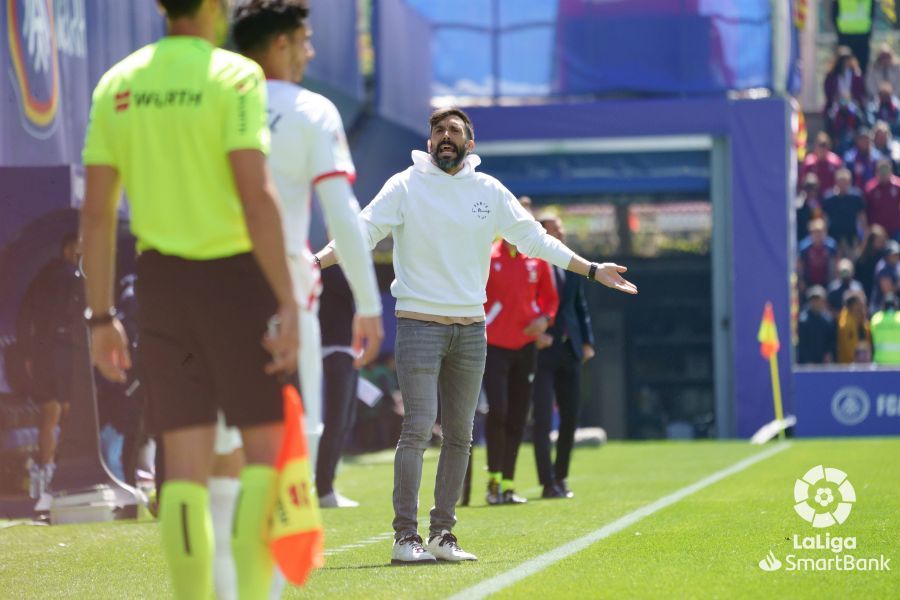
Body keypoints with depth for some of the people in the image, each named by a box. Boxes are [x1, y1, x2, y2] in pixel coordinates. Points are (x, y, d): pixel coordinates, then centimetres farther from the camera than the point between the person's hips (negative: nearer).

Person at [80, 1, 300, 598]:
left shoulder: (118, 83, 6)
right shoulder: (234, 76, -9)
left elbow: (96, 211, 6)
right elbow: (256, 196, -17)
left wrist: (101, 315, 11)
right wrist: (287, 303, -16)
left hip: (160, 280, 4)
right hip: (233, 276, -4)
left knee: (185, 463, 5)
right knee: (267, 446, 6)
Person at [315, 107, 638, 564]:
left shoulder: (490, 191, 8)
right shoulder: (406, 186, -2)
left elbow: (534, 238, 12)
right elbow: (363, 231, -8)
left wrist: (592, 270, 9)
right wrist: (314, 263, -23)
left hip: (471, 327, 5)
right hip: (419, 321, -4)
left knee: (460, 436, 6)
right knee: (418, 428, -13)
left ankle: (442, 534, 14)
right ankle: (405, 536, -11)